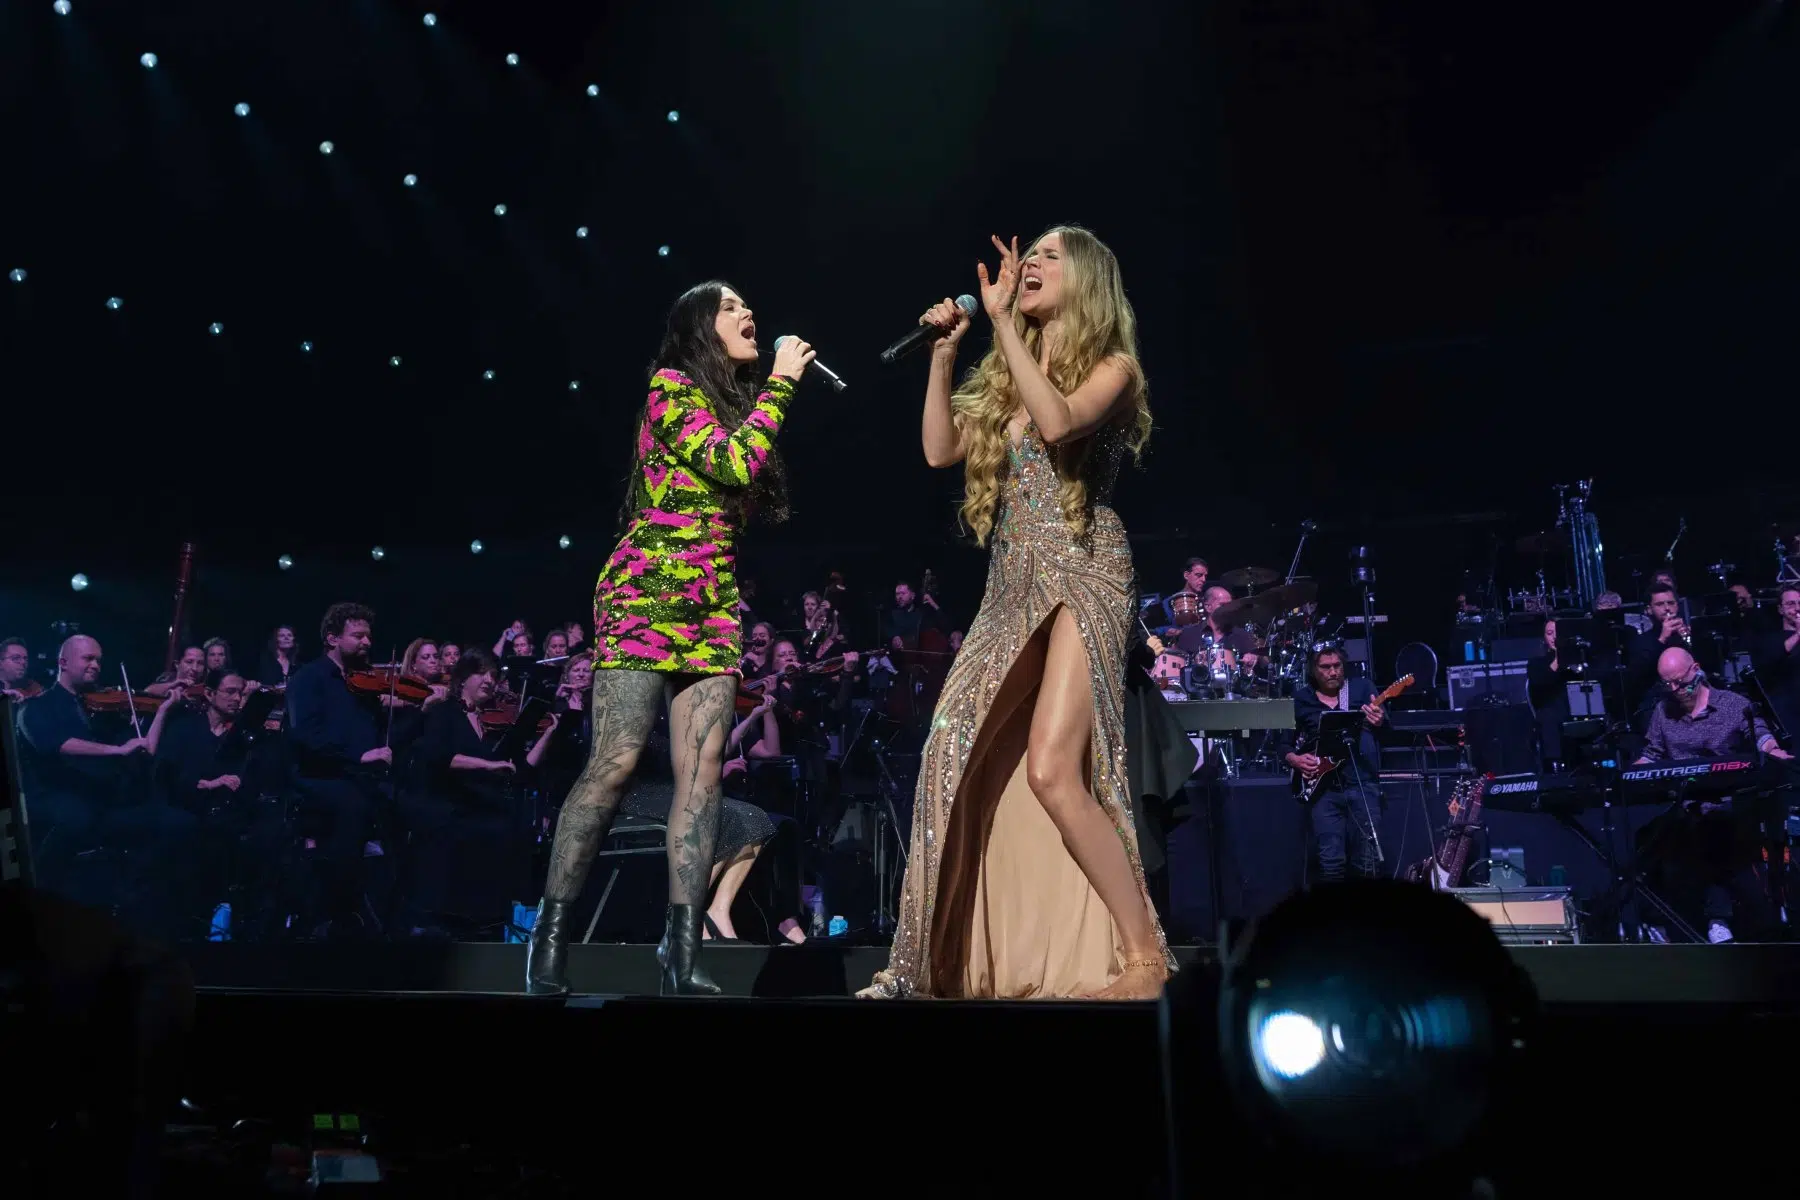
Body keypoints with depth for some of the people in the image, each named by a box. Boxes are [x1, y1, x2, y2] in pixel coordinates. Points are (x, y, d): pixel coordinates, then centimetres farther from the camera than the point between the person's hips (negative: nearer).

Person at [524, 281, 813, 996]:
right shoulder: (672, 386, -2)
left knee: (702, 770, -4)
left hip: (714, 602, 7)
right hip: (647, 589, -7)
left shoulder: (733, 404, 22)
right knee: (616, 760, -13)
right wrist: (780, 382, -5)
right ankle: (550, 935, -2)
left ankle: (682, 954, -4)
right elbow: (733, 463, -16)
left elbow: (749, 493, 18)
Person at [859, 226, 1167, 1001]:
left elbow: (1058, 421, -20)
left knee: (1052, 772, -21)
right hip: (1012, 587, 7)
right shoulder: (1008, 372, 20)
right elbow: (940, 449, 13)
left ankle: (1145, 956, -9)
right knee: (958, 761, 1)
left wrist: (1004, 320, -14)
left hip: (1081, 577, -7)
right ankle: (948, 959, 12)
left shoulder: (1111, 365, 1)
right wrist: (944, 354, 7)